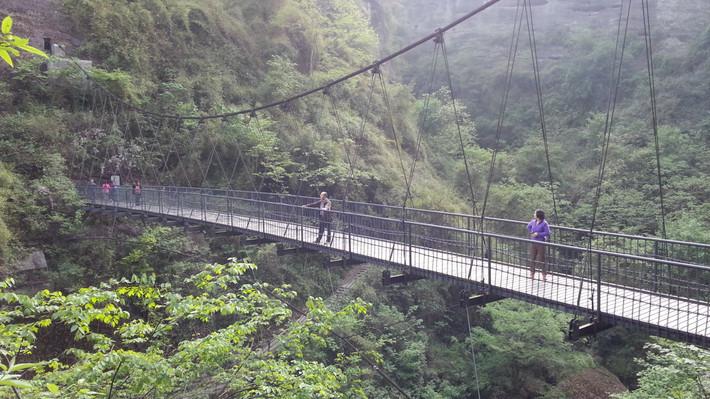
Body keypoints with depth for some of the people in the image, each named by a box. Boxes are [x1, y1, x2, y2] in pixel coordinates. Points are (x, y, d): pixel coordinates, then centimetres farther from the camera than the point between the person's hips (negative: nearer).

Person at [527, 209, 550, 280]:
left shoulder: (544, 223, -17)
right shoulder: (533, 222, 1)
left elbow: (547, 233, -16)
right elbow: (529, 226, 23)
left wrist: (538, 234, -19)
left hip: (541, 243, -6)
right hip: (533, 243, 6)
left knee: (541, 259, 1)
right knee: (532, 258, 12)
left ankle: (544, 274, 15)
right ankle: (532, 273, 25)